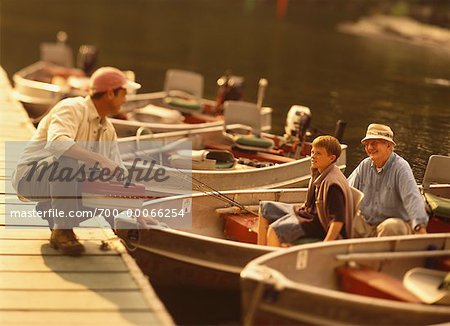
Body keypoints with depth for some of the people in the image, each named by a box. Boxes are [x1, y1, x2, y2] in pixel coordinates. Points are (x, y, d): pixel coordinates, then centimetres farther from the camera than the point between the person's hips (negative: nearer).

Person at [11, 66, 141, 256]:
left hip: (62, 183, 8)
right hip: (31, 176, -7)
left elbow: (119, 174, 11)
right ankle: (62, 232, -25)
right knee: (67, 160, -37)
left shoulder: (108, 130, 8)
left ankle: (52, 211, 9)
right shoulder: (71, 108, -18)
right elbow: (57, 142, -38)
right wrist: (100, 159, -43)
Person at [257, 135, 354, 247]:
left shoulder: (333, 183, -25)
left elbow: (338, 220, -29)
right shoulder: (318, 173, 5)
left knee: (274, 230, -27)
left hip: (321, 225, -11)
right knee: (265, 208, 11)